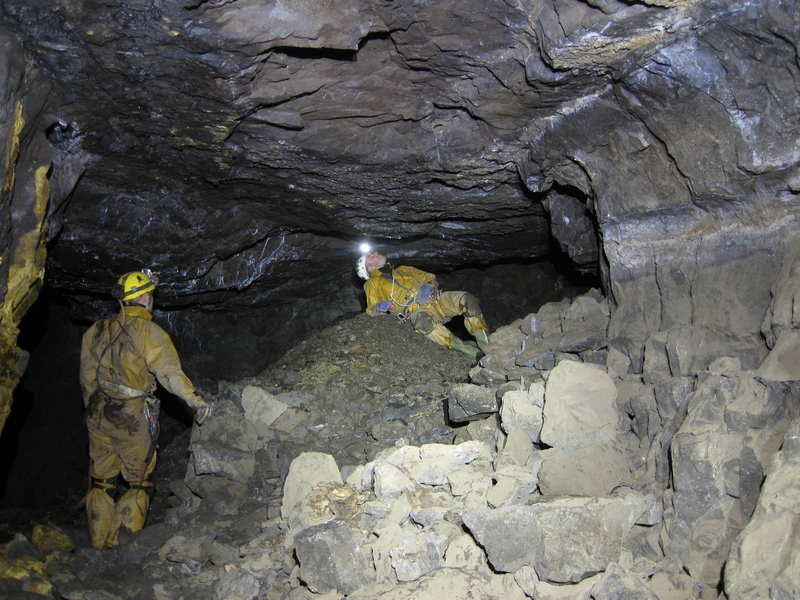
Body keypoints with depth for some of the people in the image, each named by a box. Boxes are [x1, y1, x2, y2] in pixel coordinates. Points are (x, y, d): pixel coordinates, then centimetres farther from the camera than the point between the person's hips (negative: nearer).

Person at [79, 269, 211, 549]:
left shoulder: (96, 331, 8)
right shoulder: (149, 332, -11)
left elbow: (87, 379, 14)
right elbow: (169, 371, -23)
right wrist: (194, 400, -28)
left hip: (99, 414, 6)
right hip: (133, 419, -5)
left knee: (102, 482, 15)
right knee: (139, 483, 9)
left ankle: (99, 545, 22)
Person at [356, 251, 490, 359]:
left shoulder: (403, 270, 31)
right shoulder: (373, 283, 21)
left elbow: (430, 278, 28)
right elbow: (371, 310, 16)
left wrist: (428, 286, 3)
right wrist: (379, 307, -9)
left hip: (436, 300, 5)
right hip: (417, 311, -5)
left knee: (467, 299, -23)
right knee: (423, 321, -42)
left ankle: (486, 345, -25)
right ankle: (470, 352, -43)